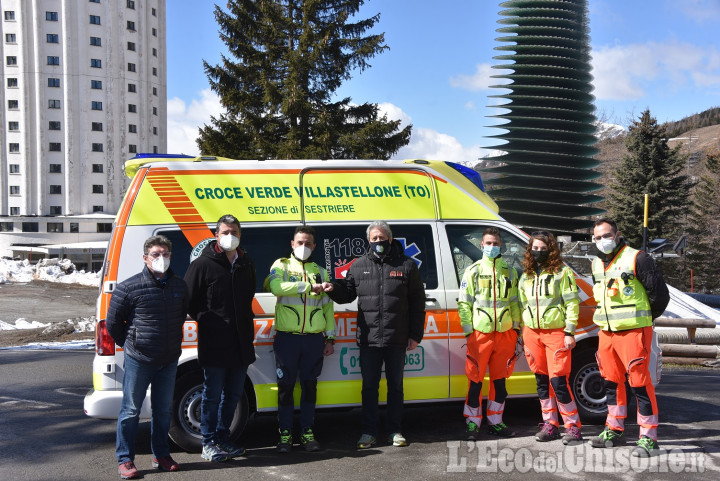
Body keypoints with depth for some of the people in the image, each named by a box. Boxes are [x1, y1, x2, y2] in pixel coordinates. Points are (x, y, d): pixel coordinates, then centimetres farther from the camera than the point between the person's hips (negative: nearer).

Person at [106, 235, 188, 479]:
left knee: (163, 409, 14)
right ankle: (125, 460, 14)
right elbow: (113, 321, -2)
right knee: (131, 410, 3)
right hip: (138, 360, -4)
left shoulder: (179, 286, 5)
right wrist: (129, 345, 5)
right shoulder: (129, 288, -11)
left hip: (169, 360, 5)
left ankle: (161, 455, 27)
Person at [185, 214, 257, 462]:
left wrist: (247, 322, 12)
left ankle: (223, 439, 28)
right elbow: (188, 300, -6)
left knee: (234, 393, 14)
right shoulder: (203, 264, -7)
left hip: (241, 342, 6)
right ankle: (209, 444, 13)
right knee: (213, 394, 1)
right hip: (214, 343, -6)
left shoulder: (246, 263, 12)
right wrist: (207, 321, -7)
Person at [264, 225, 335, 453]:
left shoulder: (320, 271, 15)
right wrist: (310, 286, -23)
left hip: (314, 339, 3)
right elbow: (276, 287, -19)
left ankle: (308, 432, 16)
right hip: (287, 338, -2)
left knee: (310, 385, 6)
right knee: (285, 387, 2)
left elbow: (328, 307, 17)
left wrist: (330, 338, 10)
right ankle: (285, 434, 12)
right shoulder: (281, 265, 4)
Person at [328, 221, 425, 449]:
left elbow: (417, 302, 3)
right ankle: (369, 432, 17)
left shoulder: (406, 265, 2)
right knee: (369, 387, 7)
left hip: (397, 339, -1)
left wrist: (416, 335, 0)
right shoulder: (359, 265, 7)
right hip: (368, 339, 1)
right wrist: (333, 288, -8)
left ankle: (394, 431, 22)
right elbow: (347, 293, 15)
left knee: (395, 386, 11)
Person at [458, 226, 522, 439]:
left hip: (505, 334, 3)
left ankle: (495, 422, 21)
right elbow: (464, 304, 1)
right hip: (480, 334, -3)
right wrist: (468, 332, -5)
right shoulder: (473, 271, 3)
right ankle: (472, 422, 8)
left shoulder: (509, 272, 13)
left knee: (499, 380, 10)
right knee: (475, 380, -2)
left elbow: (515, 303, 16)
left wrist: (517, 331, 10)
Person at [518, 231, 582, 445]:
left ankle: (573, 426, 1)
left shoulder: (562, 272, -2)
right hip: (532, 333, 6)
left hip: (556, 333, -6)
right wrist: (523, 335, 16)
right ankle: (550, 425, 18)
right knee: (542, 381, 9)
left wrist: (570, 333, -11)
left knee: (558, 381, -10)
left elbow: (572, 303, -5)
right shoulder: (526, 276, 14)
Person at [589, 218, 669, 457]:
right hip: (606, 332, 8)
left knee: (640, 382, -7)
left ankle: (648, 437, 0)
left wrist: (644, 317, 4)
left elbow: (660, 293, -7)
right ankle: (614, 430, 26)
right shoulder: (597, 264, 13)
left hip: (634, 331, -7)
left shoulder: (637, 258, -10)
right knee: (611, 381, 14)